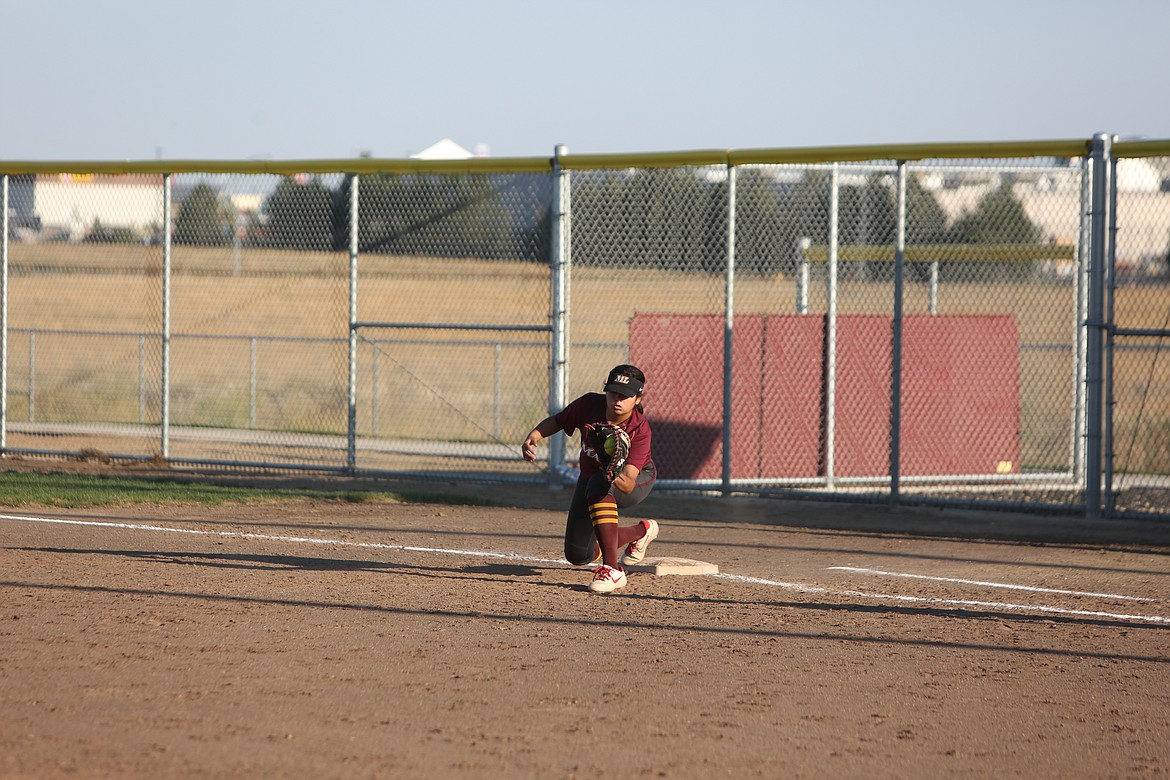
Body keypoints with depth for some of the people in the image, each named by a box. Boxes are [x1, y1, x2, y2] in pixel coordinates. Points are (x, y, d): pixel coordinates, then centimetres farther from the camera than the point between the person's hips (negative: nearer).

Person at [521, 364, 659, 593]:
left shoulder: (640, 428, -34)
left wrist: (615, 475, -65)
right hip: (592, 475, 5)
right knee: (578, 555, 4)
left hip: (639, 479, -5)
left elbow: (629, 485, -42)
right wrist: (533, 436, -25)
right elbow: (556, 421, -6)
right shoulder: (589, 405, -25)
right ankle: (641, 532, 33)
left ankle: (612, 570, -41)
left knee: (599, 488, -41)